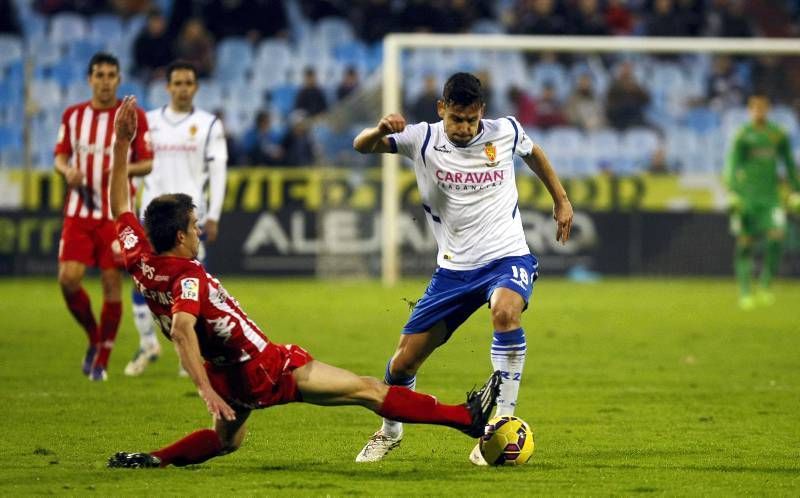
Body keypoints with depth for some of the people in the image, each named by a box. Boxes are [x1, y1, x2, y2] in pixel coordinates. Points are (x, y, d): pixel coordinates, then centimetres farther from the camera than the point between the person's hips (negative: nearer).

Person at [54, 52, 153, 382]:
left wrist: (127, 168, -20)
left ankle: (102, 360, 9)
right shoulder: (72, 116, 7)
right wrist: (67, 170, -11)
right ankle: (94, 338, 15)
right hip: (79, 211, 2)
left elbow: (149, 163, 1)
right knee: (68, 278, -11)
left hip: (117, 214, -2)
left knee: (112, 283, -4)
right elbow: (60, 157, 13)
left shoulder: (133, 117, -1)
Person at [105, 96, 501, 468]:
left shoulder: (140, 261, -4)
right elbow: (182, 328, -43)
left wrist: (122, 144, 8)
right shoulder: (188, 277, -26)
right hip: (266, 371, -8)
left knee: (225, 441, 33)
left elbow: (119, 207, 9)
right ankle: (466, 417, 0)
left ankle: (151, 459, 10)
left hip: (226, 374, 8)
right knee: (368, 390, -2)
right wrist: (205, 389, -47)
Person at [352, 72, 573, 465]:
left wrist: (561, 200, 23)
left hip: (507, 256, -2)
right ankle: (390, 431, 33)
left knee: (505, 313, -37)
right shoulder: (423, 139, -7)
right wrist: (380, 130, -36)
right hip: (454, 268, 2)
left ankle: (503, 422, -29)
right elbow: (361, 146, -14)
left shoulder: (505, 132, -4)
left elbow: (532, 153, 18)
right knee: (403, 362, 2)